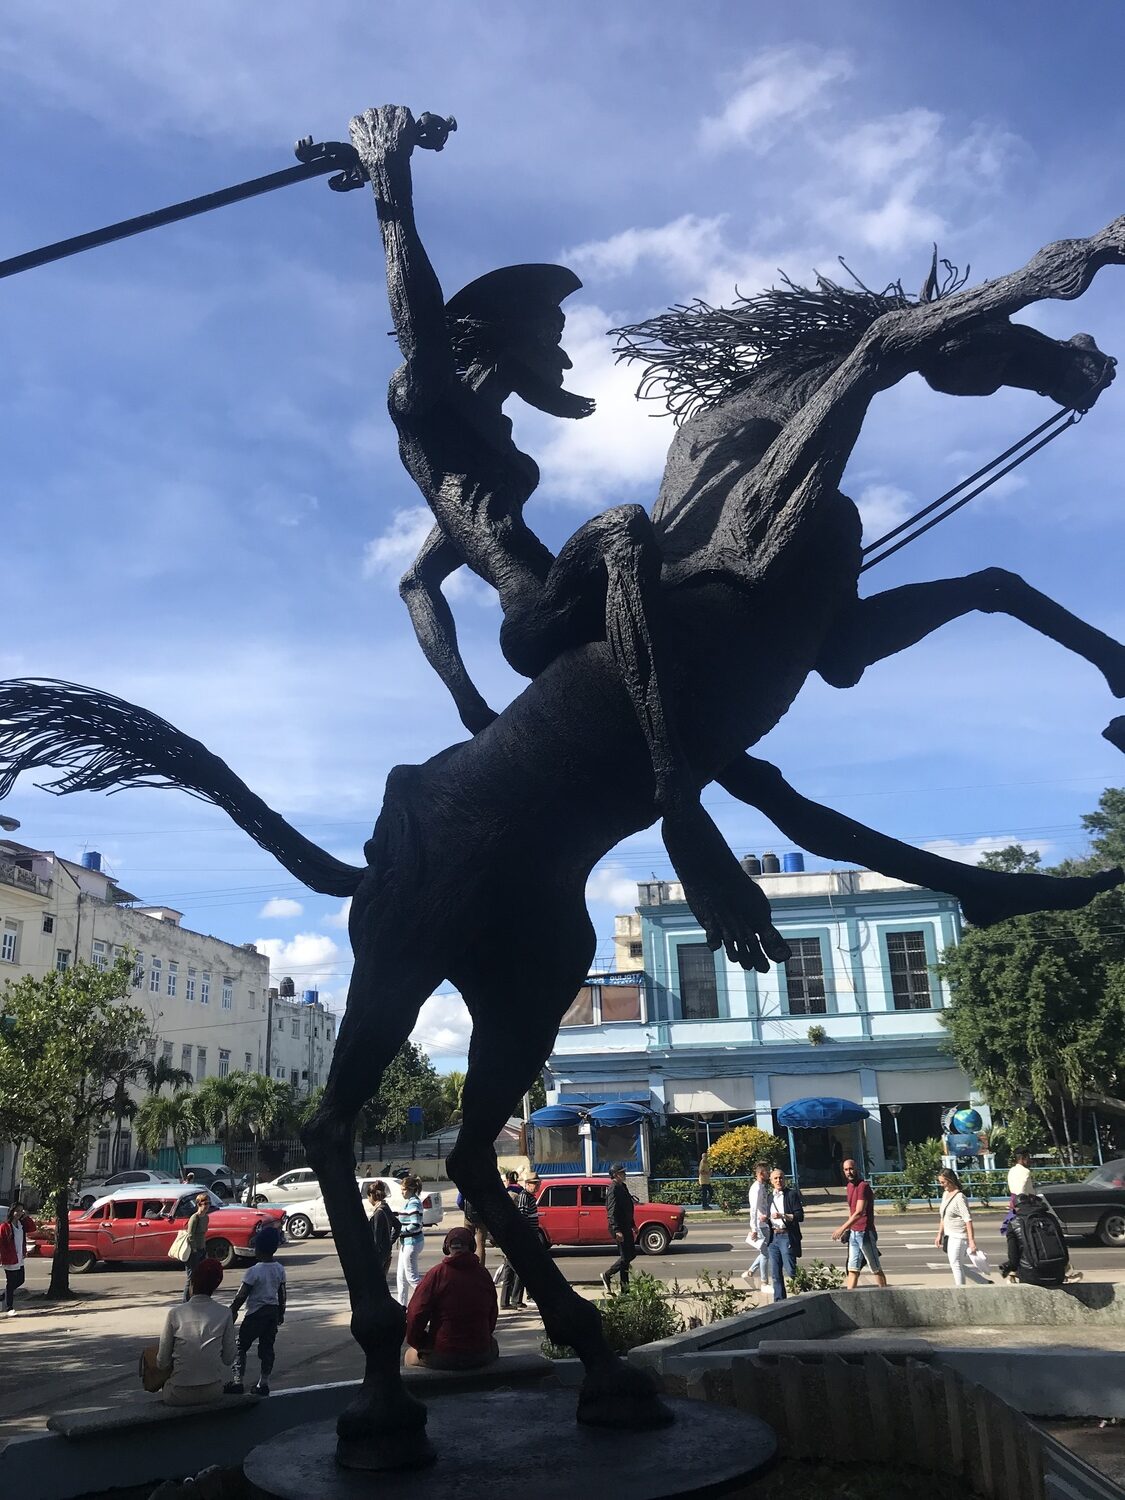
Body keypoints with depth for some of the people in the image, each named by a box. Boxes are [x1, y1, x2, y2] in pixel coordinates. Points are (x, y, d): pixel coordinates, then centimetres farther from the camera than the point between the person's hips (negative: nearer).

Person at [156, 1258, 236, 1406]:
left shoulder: (175, 1313, -9)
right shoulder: (224, 1313, -6)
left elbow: (163, 1363, -3)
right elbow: (229, 1359, -1)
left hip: (179, 1396, -2)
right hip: (213, 1392, 2)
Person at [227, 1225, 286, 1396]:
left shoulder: (254, 1271, -17)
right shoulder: (280, 1269, 1)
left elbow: (241, 1295, -14)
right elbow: (282, 1294, 9)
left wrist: (232, 1311, -1)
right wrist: (281, 1312, 20)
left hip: (256, 1313, -6)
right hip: (273, 1311, 6)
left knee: (241, 1346, 6)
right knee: (267, 1347, 12)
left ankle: (238, 1381, 3)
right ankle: (263, 1383, 15)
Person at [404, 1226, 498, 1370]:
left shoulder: (436, 1274, -10)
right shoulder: (484, 1274, 0)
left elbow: (415, 1315, -11)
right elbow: (492, 1319, 10)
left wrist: (417, 1342, 8)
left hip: (441, 1357, -3)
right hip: (480, 1356, 3)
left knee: (410, 1355, 27)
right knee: (493, 1345, 36)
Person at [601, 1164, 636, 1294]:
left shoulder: (622, 1187, 14)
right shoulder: (614, 1189, -17)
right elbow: (612, 1211, -23)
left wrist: (633, 1225, 24)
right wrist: (617, 1230, -29)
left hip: (626, 1227, 10)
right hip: (619, 1227, -10)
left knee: (631, 1254, 12)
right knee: (626, 1256, -6)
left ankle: (624, 1286, 18)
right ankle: (607, 1275, 9)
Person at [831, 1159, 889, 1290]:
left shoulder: (863, 1186, -16)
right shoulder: (850, 1186, 11)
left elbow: (859, 1213, -23)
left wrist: (842, 1228, -25)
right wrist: (847, 1230, 11)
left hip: (865, 1232, -8)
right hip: (853, 1232, 8)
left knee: (876, 1268, 3)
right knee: (853, 1269, 6)